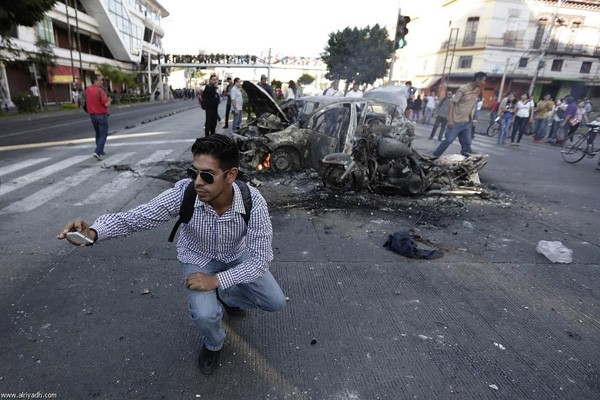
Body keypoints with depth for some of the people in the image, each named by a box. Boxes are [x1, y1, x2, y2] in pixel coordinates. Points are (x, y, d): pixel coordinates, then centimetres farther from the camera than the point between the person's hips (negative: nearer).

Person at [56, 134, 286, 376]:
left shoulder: (253, 202, -35)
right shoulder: (184, 192, -32)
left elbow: (261, 258, -29)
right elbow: (137, 217, -24)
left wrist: (217, 280, -34)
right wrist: (93, 232, -43)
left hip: (237, 256, 1)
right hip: (198, 258, -1)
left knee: (276, 303, -4)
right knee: (205, 315, -25)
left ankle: (227, 297, 27)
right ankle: (213, 343, 14)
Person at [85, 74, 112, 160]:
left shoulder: (87, 90, 6)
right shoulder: (100, 91, -17)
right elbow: (106, 104, -20)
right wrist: (109, 100, -1)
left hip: (92, 115, 7)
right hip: (101, 115, -7)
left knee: (98, 134, 19)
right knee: (103, 135, -3)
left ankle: (100, 151, 27)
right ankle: (97, 152, -15)